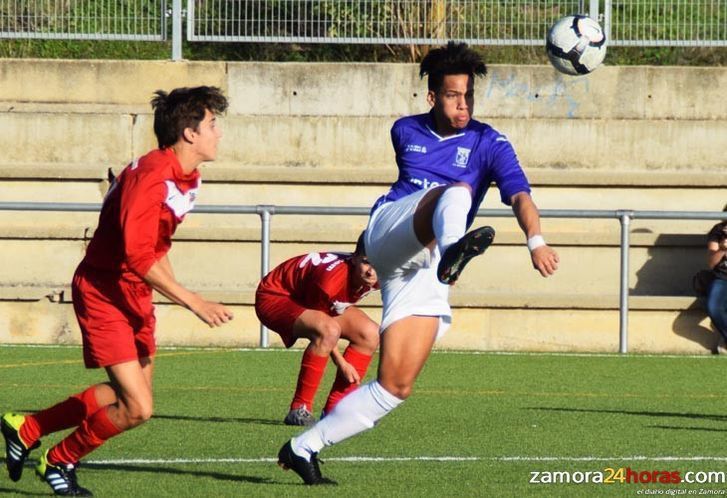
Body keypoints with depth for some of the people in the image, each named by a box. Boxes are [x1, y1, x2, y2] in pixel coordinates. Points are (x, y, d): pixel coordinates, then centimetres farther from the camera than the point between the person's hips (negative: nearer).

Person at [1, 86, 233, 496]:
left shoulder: (187, 178, 6)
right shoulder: (150, 176, -25)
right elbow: (138, 254, -32)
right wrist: (193, 302, -32)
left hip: (137, 298, 10)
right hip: (104, 295, -10)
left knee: (134, 400, 17)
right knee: (136, 409, -14)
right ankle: (59, 462, 12)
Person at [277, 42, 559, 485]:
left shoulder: (489, 144, 5)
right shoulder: (406, 132, 14)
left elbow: (520, 195, -11)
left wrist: (536, 241, -30)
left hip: (426, 269, 1)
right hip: (388, 232, -1)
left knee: (396, 386, -7)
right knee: (458, 191, -32)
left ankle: (305, 448, 4)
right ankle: (454, 248, -70)